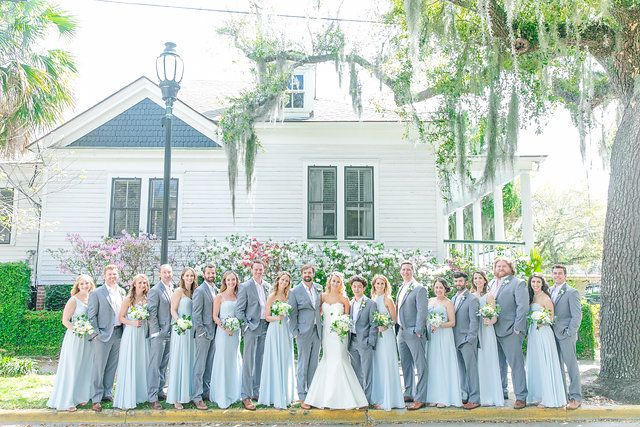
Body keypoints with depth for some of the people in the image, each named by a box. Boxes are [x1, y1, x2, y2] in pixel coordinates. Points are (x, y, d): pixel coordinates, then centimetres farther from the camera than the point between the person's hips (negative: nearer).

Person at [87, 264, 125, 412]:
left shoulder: (122, 292, 10)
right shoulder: (96, 293, -6)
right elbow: (91, 315, -5)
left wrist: (124, 330, 10)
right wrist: (97, 333, -10)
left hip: (118, 333, 5)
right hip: (103, 334, -5)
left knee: (112, 367, 12)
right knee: (99, 367, -2)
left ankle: (107, 393, 23)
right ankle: (96, 399, 4)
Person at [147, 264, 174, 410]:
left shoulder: (173, 289, 12)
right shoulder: (155, 291, -11)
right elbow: (151, 313, -14)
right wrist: (157, 332, -15)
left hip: (169, 333, 8)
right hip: (159, 333, -7)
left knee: (164, 365, 15)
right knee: (155, 365, -4)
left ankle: (160, 391, 25)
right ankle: (153, 398, -2)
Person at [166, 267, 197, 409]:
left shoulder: (193, 292, 14)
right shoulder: (179, 291, -5)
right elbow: (173, 310, -11)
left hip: (191, 330, 7)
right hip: (180, 329, -7)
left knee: (190, 361, 9)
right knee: (179, 362, -4)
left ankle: (187, 393, 18)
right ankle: (176, 397, 1)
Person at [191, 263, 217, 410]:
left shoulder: (215, 289, 13)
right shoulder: (200, 290, -11)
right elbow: (196, 314, -14)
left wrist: (218, 330, 11)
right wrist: (202, 332, -15)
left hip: (214, 332, 7)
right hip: (204, 332, -7)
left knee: (209, 365, 14)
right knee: (200, 366, -4)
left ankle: (206, 391, 24)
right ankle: (197, 397, 1)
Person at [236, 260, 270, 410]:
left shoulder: (267, 286, 10)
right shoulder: (245, 287, -7)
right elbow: (239, 310, -8)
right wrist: (248, 324, -14)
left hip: (265, 326, 6)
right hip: (252, 327, -6)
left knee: (260, 361, 12)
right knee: (248, 362, -5)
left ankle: (256, 392, 23)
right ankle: (246, 396, -1)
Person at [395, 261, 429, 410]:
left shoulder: (419, 288, -9)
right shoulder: (401, 288, 15)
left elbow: (422, 311, -15)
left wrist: (418, 331, -18)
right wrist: (398, 328, 12)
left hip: (414, 332, -9)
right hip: (401, 331, 9)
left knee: (420, 366, -3)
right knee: (405, 364, 15)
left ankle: (420, 398, -1)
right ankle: (409, 393, 25)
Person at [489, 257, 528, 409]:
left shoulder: (518, 283, -5)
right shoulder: (491, 284, 15)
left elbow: (523, 307, -11)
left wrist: (517, 328, -14)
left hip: (510, 331, -6)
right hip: (494, 331, 6)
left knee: (516, 364, -4)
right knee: (499, 364, 13)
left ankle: (521, 397, 2)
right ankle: (501, 392, 25)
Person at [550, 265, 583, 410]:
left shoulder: (571, 292, -6)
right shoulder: (549, 291, 13)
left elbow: (577, 315, -9)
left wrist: (569, 332, -13)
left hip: (566, 335, -6)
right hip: (553, 334, 6)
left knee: (571, 365, -2)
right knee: (557, 366, 10)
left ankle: (576, 398, 4)